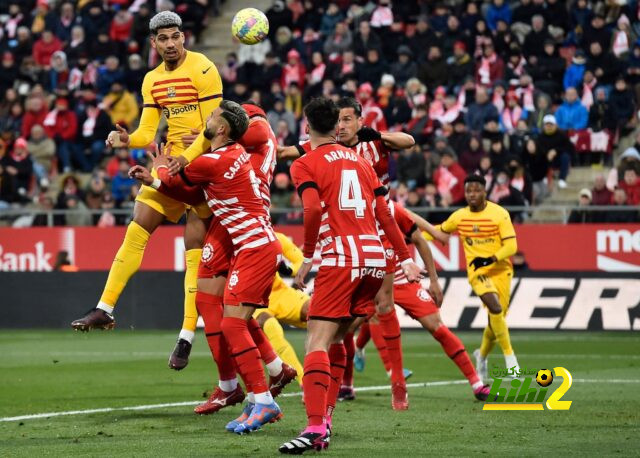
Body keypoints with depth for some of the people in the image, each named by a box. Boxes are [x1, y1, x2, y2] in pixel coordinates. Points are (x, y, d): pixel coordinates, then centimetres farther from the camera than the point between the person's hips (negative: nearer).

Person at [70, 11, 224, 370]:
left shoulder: (203, 69, -10)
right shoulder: (152, 81, 12)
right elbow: (147, 132, 11)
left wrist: (187, 158, -26)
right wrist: (126, 139, -10)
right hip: (171, 164, 7)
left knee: (195, 250, -6)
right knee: (136, 230, 0)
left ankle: (187, 337, -4)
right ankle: (105, 310, 5)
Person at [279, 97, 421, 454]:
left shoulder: (305, 164, 2)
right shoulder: (360, 160, 19)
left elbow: (313, 210, -15)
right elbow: (385, 214, 16)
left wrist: (307, 257, -5)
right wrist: (406, 258, 19)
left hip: (341, 259, -6)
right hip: (375, 259, 6)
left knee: (318, 343, -10)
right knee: (335, 338, 18)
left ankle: (315, 429, -25)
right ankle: (325, 420, 15)